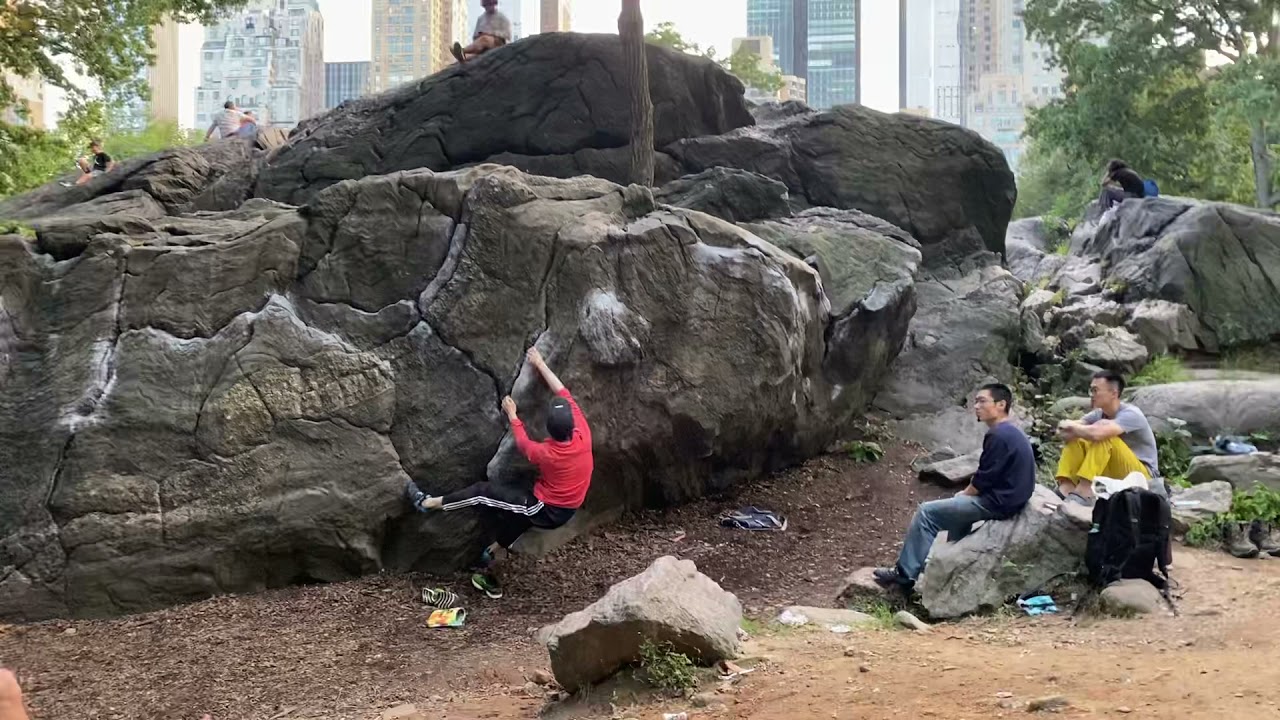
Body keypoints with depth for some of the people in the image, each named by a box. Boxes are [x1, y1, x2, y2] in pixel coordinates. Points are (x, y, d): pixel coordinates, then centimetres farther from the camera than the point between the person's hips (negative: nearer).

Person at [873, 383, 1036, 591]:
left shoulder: (998, 436, -20)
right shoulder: (1011, 433, 12)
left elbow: (982, 481, -18)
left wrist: (963, 494, 0)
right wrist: (965, 494, 10)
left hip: (997, 502, -10)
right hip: (1007, 499, 10)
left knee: (926, 512, -6)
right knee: (955, 506, 32)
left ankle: (905, 574, -1)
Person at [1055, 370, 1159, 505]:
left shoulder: (1130, 414, -21)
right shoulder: (1099, 414, 0)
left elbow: (1096, 433, -38)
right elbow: (1063, 429, -6)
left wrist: (1073, 427, -20)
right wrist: (1072, 428, -28)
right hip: (1114, 476, 7)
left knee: (1103, 438, -29)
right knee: (1075, 438, -6)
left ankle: (1083, 492, -34)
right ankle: (1065, 488, -23)